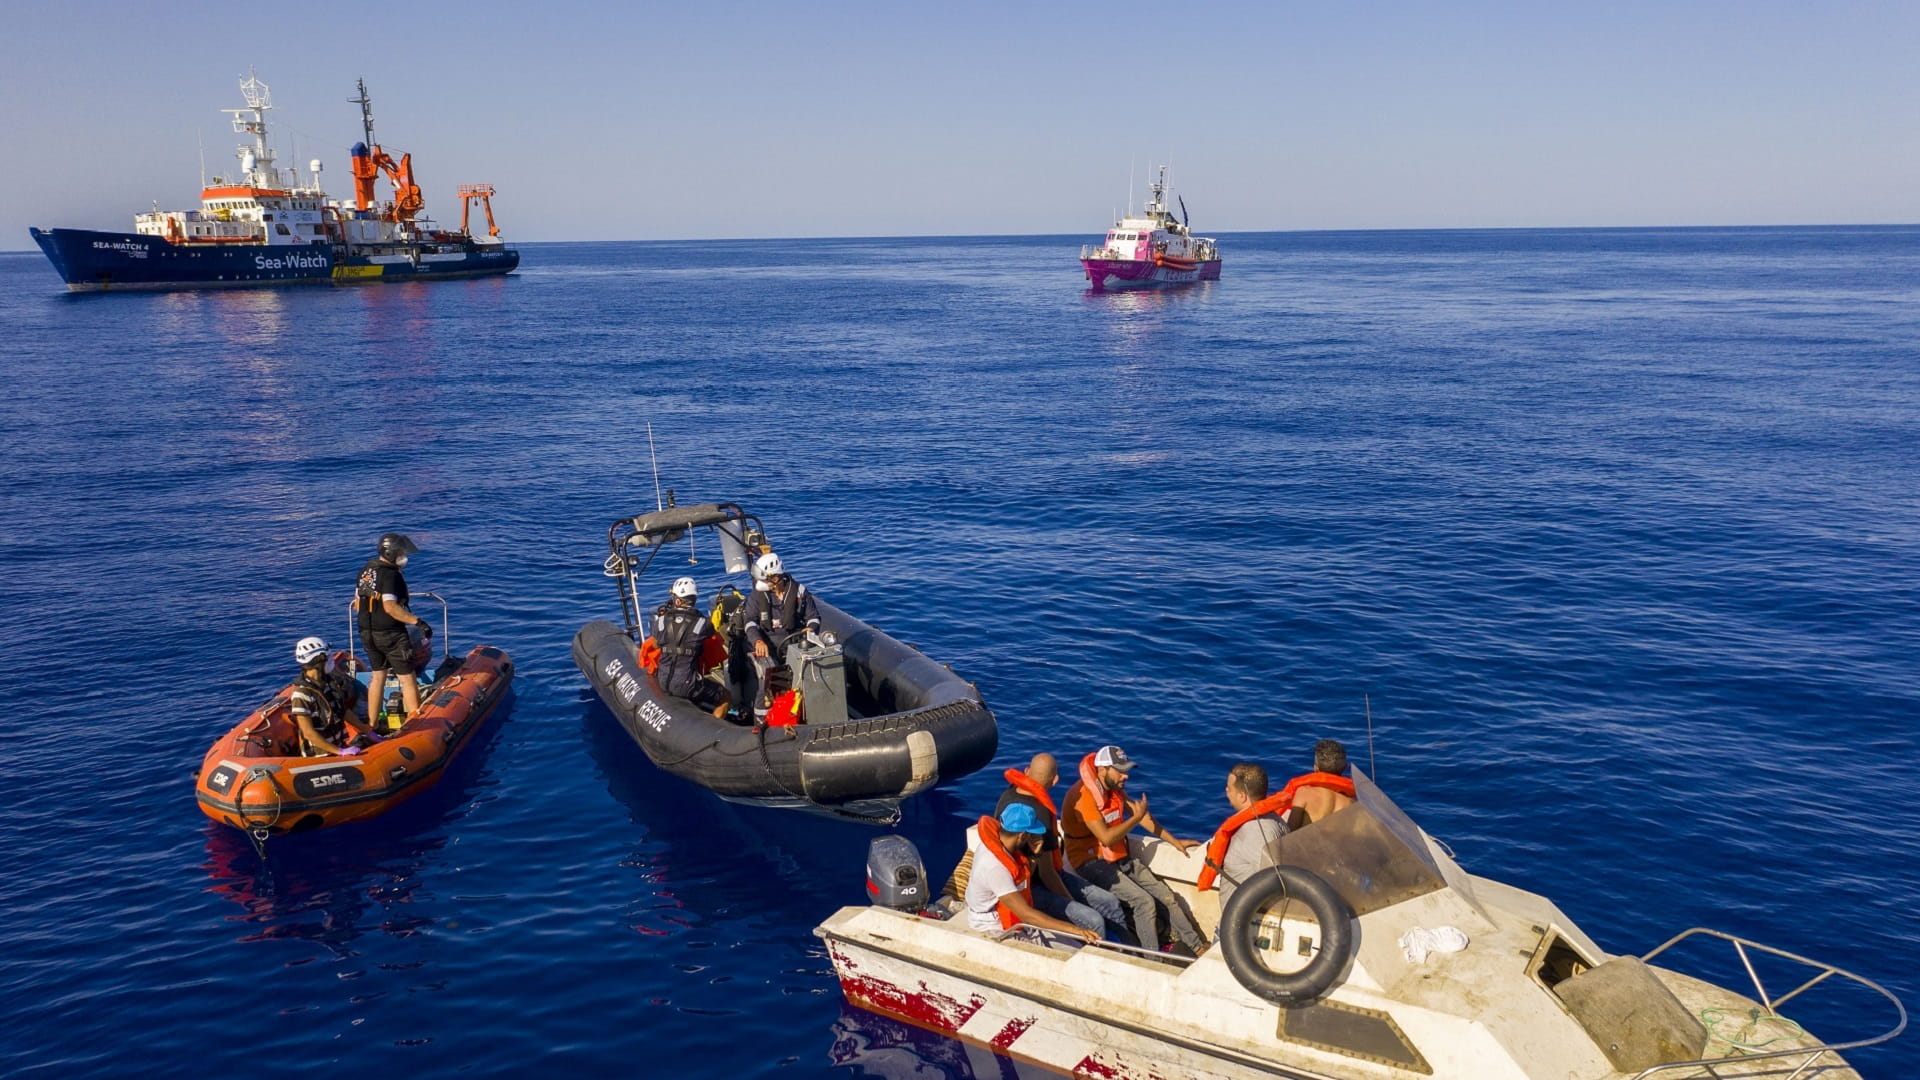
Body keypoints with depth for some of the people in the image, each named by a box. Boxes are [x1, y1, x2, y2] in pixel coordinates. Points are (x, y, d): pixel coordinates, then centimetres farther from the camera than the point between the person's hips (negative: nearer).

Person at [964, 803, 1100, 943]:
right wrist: (1073, 929, -35)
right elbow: (1027, 914, -33)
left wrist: (1033, 855, -10)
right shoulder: (994, 867, -32)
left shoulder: (996, 840, -7)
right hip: (995, 930, -9)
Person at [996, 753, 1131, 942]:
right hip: (1030, 889, -10)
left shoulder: (1008, 795, -3)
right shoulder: (1039, 813, -28)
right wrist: (1072, 902, -12)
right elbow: (1046, 873, -23)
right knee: (1094, 922, -25)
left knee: (1110, 903, 7)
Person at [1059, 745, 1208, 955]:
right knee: (1145, 902, -23)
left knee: (1167, 897, -1)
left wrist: (1174, 841, 15)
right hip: (1092, 862, -8)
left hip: (1121, 858, 8)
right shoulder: (1083, 795, -22)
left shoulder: (1115, 789, 4)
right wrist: (1136, 817, -16)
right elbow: (1106, 837, -26)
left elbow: (1142, 816, 16)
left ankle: (1199, 949, 9)